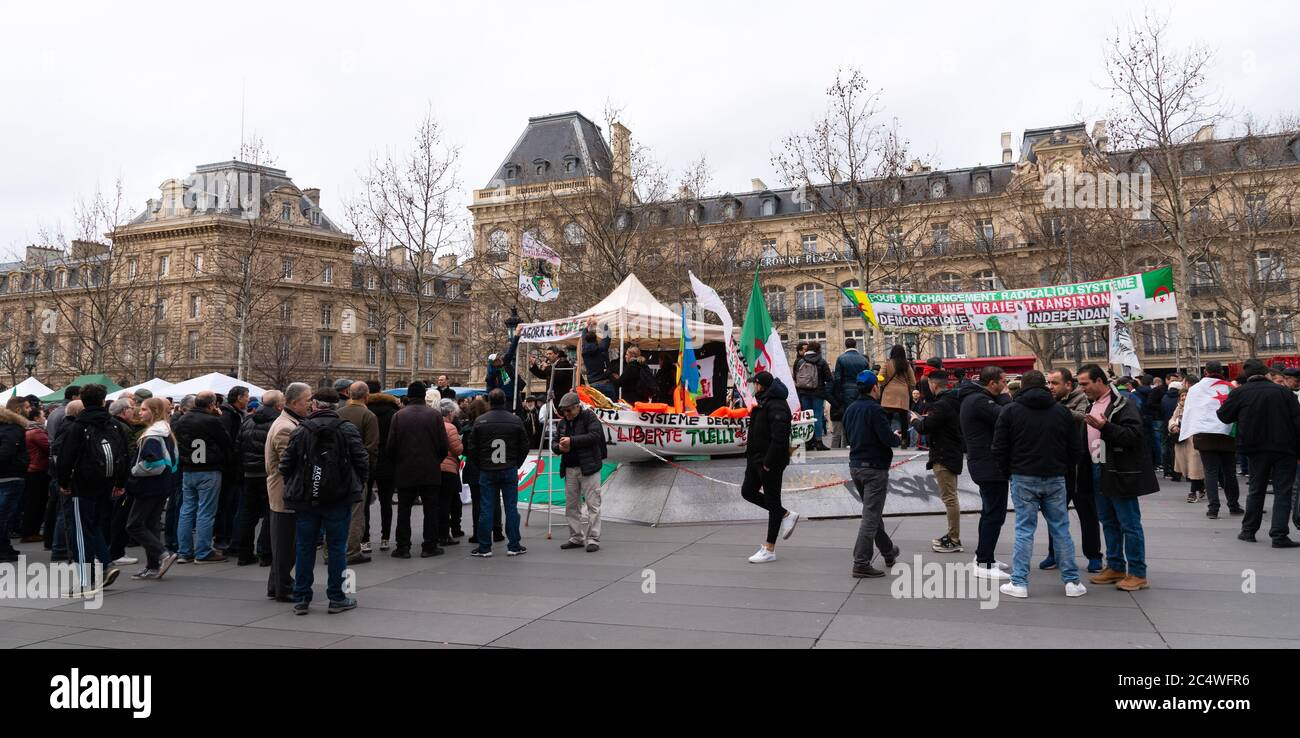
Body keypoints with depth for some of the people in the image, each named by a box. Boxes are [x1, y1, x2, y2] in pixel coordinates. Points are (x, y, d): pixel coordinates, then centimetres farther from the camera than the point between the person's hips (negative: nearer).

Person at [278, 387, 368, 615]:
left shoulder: (300, 431, 0)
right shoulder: (348, 429, -5)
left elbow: (285, 465, 2)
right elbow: (362, 461, -6)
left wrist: (293, 487, 17)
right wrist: (359, 486, 8)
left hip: (305, 501, 2)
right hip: (339, 499, -2)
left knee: (305, 548, 11)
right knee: (337, 547, 5)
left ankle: (301, 599, 15)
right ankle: (337, 598, 10)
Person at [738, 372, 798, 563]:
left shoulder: (777, 406, -19)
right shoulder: (763, 402, 14)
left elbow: (779, 438, -26)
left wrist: (768, 462, -23)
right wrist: (751, 452, 12)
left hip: (771, 462, -10)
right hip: (756, 458, 10)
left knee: (772, 501, -1)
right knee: (748, 492, 14)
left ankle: (769, 550, 7)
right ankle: (786, 515, 24)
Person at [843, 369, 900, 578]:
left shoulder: (850, 409, 8)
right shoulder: (874, 409, -16)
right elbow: (887, 438, -20)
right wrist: (897, 438, 0)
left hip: (855, 465, 8)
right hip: (875, 467, -8)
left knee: (873, 512, 20)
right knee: (871, 516, -5)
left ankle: (888, 552, 35)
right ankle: (861, 563, -6)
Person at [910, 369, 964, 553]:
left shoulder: (941, 405, -20)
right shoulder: (954, 401, 10)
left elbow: (924, 428, -19)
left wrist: (915, 420, 0)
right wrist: (924, 419, 13)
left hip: (944, 458, -10)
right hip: (953, 454, 10)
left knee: (949, 498, -5)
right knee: (950, 497, 17)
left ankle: (954, 540, 0)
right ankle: (952, 535, 25)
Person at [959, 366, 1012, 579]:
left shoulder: (972, 397, 14)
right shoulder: (979, 401, -20)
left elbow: (1000, 417, 15)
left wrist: (1002, 398, 1)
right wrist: (1005, 396, -10)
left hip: (982, 464, 11)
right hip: (990, 465, -11)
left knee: (989, 511, 20)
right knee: (995, 514, -6)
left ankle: (983, 556, 30)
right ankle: (984, 564, -2)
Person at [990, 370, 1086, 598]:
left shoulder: (1010, 411, -3)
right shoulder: (1061, 410, 5)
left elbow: (999, 449, -5)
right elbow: (1074, 447, 7)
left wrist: (1009, 472, 9)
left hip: (1024, 478, -2)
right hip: (1055, 478, 2)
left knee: (1024, 530, 2)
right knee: (1061, 529, 9)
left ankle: (1019, 583, 2)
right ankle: (1072, 581, 13)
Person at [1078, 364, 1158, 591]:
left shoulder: (1123, 405, -13)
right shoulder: (1092, 406, 15)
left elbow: (1134, 435, -24)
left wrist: (1106, 427, -31)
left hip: (1120, 474, -9)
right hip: (1100, 472, 9)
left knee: (1129, 524, -2)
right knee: (1108, 522, 16)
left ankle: (1137, 573, 5)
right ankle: (1116, 567, 26)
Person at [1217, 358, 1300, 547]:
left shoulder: (1239, 393, -4)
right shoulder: (1284, 391, -3)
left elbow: (1223, 416, 3)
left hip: (1257, 448, 1)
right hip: (1284, 448, -1)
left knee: (1256, 490, 16)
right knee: (1282, 491, 2)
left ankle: (1249, 530, 22)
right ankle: (1279, 535, -3)